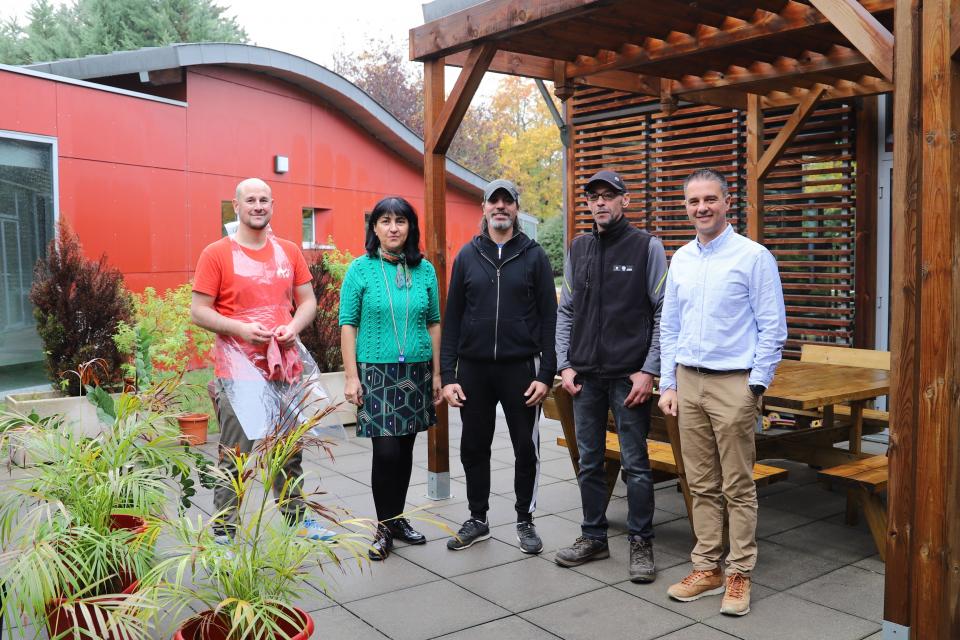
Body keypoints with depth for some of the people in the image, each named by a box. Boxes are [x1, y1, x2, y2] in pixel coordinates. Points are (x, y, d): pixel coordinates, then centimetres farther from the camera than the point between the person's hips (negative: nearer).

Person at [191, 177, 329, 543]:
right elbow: (198, 311, -4)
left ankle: (298, 520, 28)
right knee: (235, 457, -2)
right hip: (239, 371, -4)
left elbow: (308, 301, 15)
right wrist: (241, 328, -19)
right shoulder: (216, 254, -3)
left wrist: (293, 326, -6)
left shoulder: (289, 252, 10)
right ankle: (223, 534, 8)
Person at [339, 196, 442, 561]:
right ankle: (384, 528, 11)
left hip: (416, 371, 3)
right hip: (376, 371, -3)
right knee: (386, 451, -7)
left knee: (405, 448, 10)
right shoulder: (361, 269, -3)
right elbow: (348, 325, -3)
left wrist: (436, 373, 8)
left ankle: (397, 518, 27)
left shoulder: (424, 270, 5)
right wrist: (351, 377, -8)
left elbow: (434, 323, 10)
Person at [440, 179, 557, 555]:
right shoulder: (468, 255, 6)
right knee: (474, 448, 11)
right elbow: (452, 318, 4)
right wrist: (447, 375, -2)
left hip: (520, 368, -2)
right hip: (473, 369, 2)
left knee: (526, 449, 7)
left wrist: (546, 374, -8)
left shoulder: (534, 255, 1)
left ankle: (525, 521, 23)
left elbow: (548, 318, -1)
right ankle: (477, 519, 28)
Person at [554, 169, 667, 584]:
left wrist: (649, 370, -11)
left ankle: (641, 543, 16)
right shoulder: (578, 249, 10)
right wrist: (564, 365, 4)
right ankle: (593, 537, 25)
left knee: (635, 464, 3)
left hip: (629, 377, -4)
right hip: (585, 376, 4)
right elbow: (566, 312, 13)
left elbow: (663, 313, -5)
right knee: (590, 462, 12)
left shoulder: (647, 247, -3)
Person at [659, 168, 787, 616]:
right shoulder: (681, 259, 10)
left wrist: (756, 386, -11)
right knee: (702, 485, 11)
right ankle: (706, 569, 22)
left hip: (733, 384, -5)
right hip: (688, 382, 5)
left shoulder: (753, 257, -6)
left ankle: (739, 574, 14)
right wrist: (668, 385, 9)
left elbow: (772, 328, -6)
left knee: (738, 487, 2)